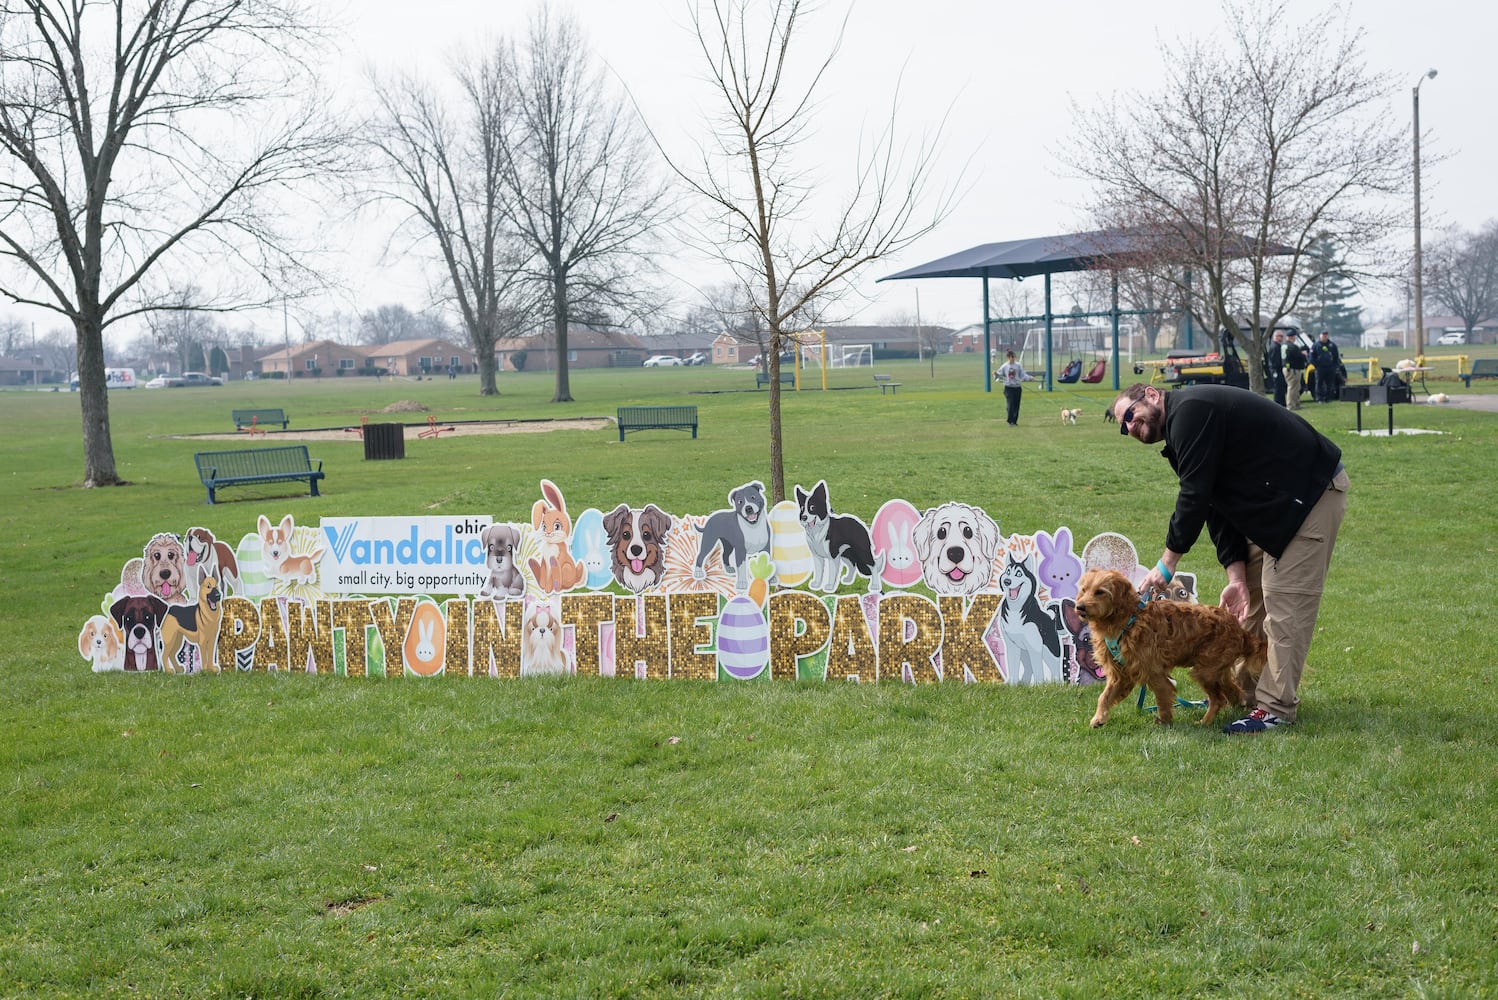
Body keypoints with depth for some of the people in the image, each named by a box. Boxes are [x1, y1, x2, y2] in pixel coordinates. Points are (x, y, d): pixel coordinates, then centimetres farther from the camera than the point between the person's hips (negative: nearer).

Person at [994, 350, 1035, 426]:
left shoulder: (1018, 365, 6)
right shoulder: (1004, 366, 2)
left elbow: (1023, 375, 4)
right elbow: (1000, 375, 1)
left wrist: (1030, 378, -10)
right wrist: (996, 374, -20)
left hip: (1017, 388, 2)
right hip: (1008, 388, -2)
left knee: (1016, 405, 4)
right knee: (1010, 405, -11)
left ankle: (1014, 421, 13)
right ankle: (1010, 421, -4)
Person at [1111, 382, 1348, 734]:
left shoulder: (1190, 410, -17)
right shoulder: (1180, 429, 14)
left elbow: (1195, 496, -22)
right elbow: (1218, 510, 9)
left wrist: (1167, 563, -15)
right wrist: (1236, 577, -1)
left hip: (1313, 491, -11)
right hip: (1275, 501, 11)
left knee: (1286, 599, -10)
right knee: (1250, 598, 13)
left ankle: (1276, 709, -6)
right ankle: (1246, 693, 21)